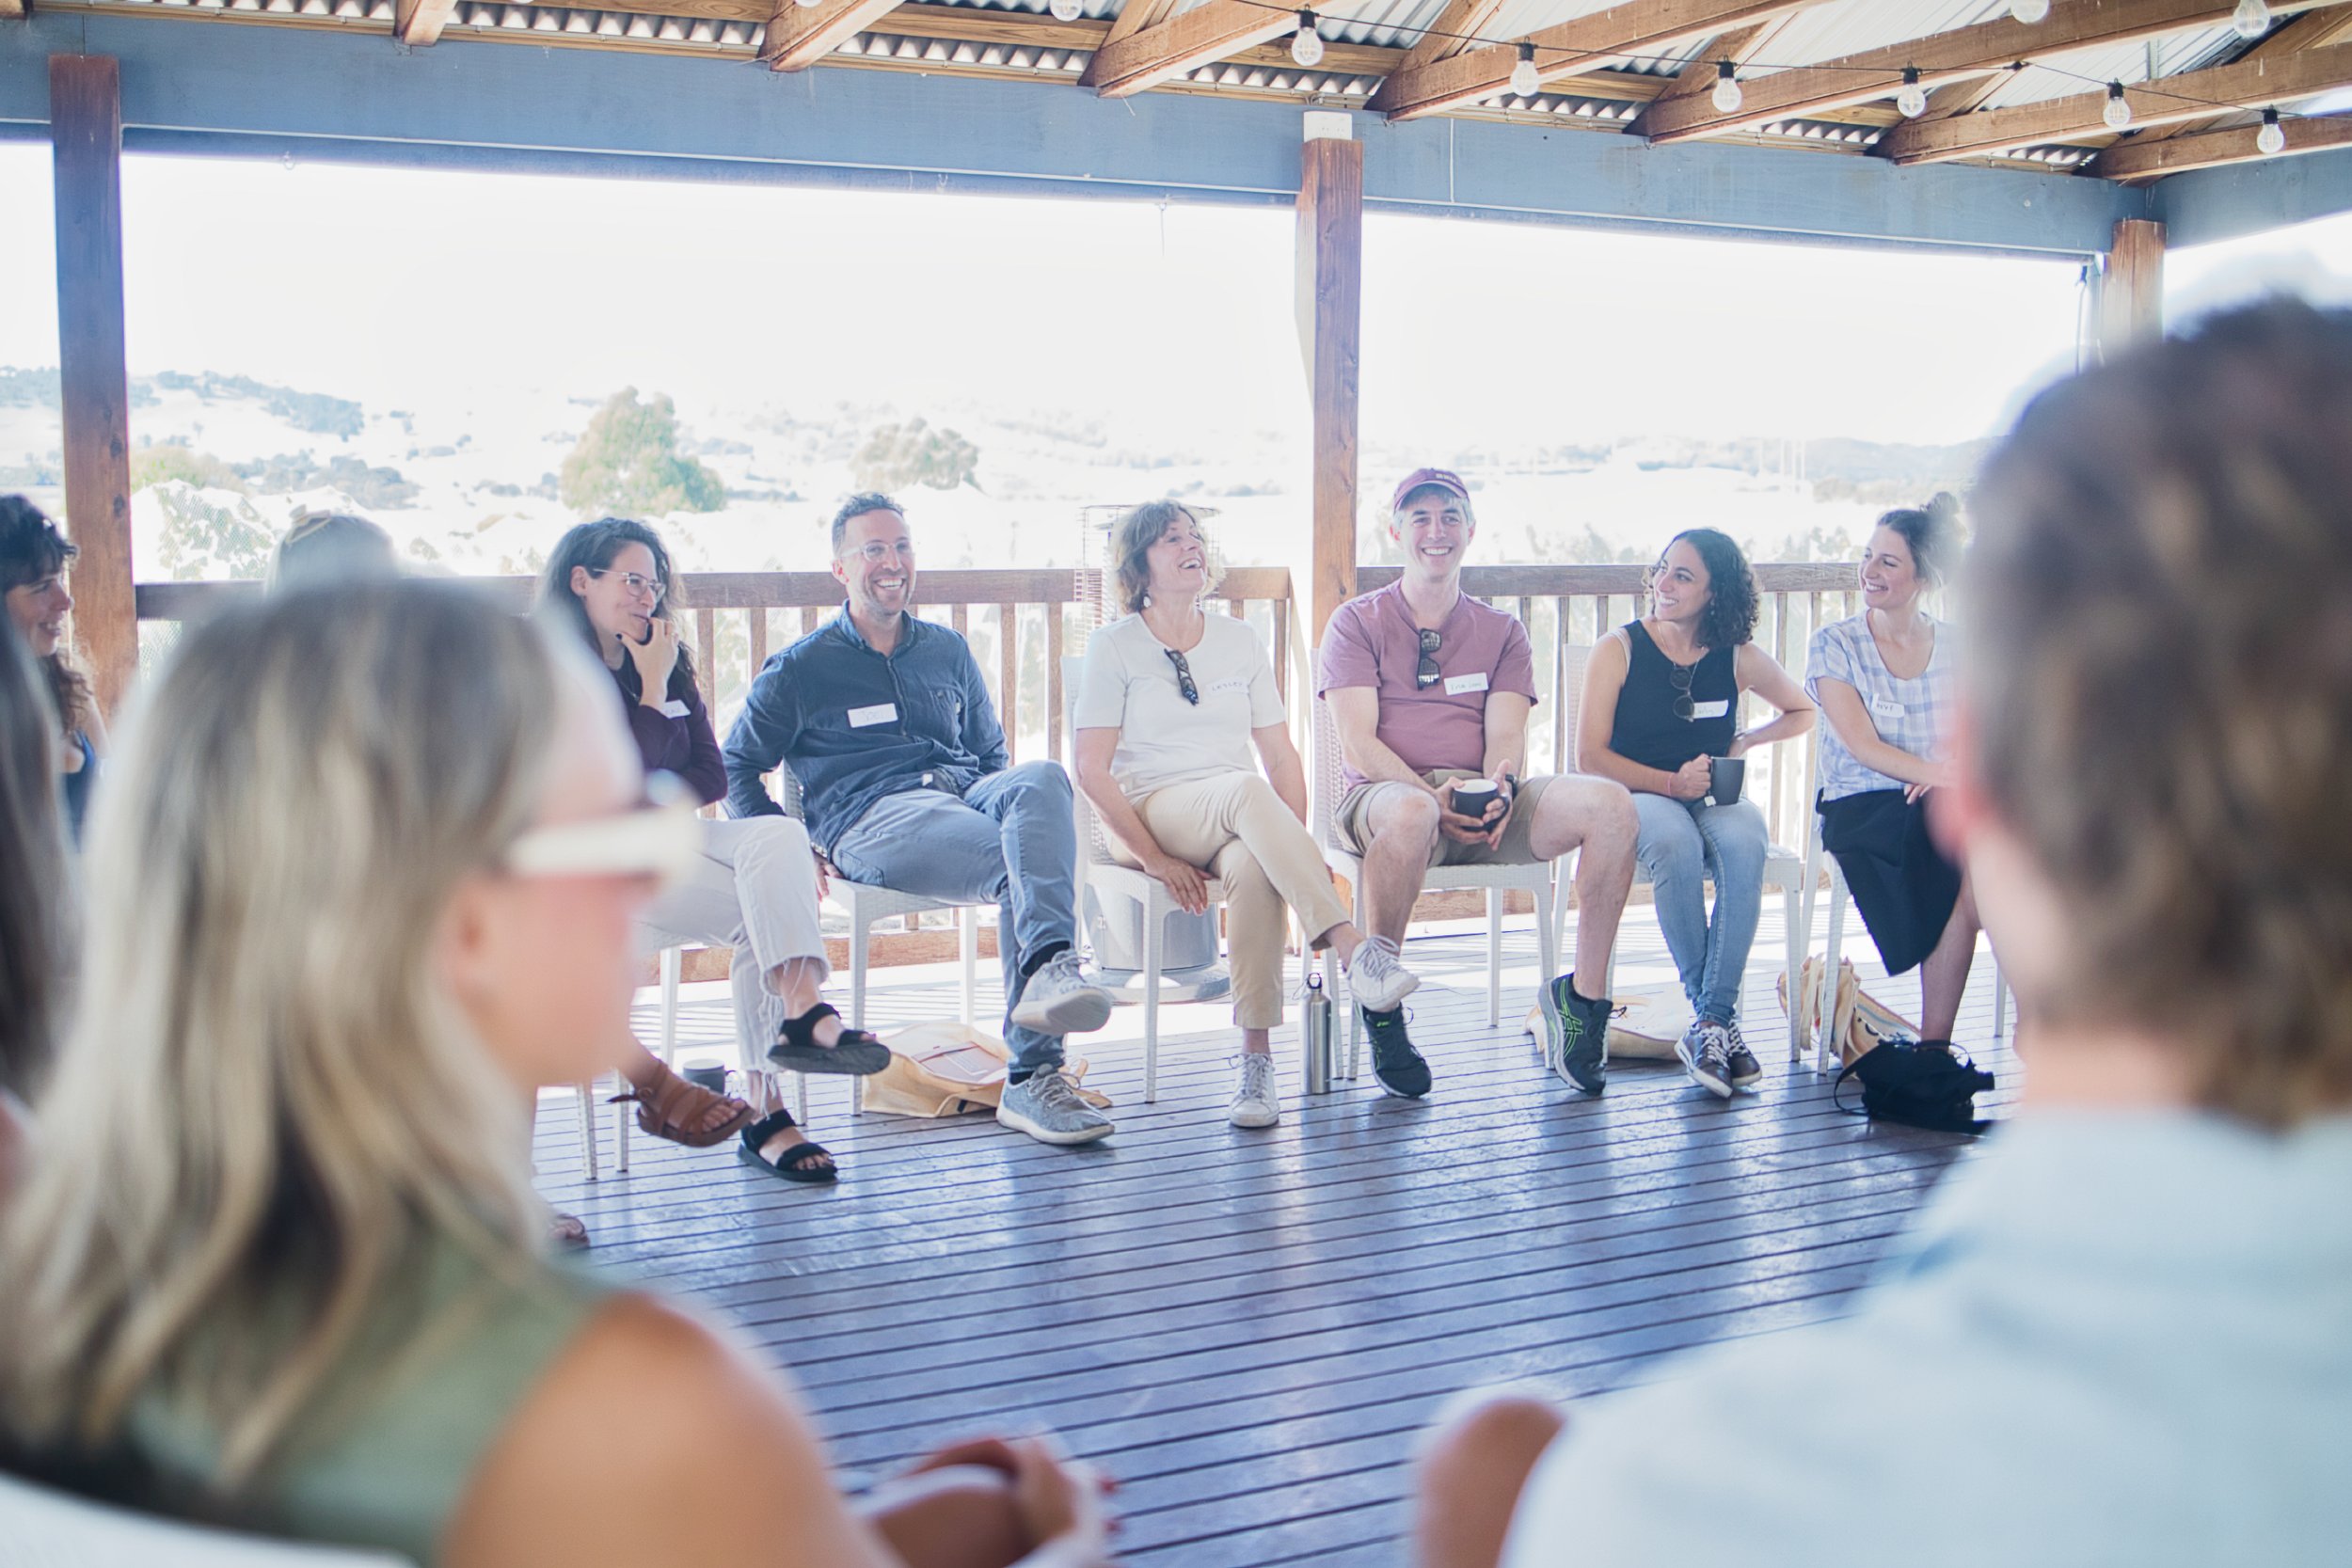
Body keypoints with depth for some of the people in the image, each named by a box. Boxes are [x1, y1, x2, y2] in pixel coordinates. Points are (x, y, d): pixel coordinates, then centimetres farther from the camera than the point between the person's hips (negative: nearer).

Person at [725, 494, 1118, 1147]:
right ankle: (1033, 1075, -48)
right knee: (1018, 865, -35)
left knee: (1042, 777, -35)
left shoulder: (948, 650, 28)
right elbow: (736, 769, 14)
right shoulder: (801, 667, 14)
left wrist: (1004, 802, 11)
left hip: (967, 794, 4)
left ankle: (1048, 970, -55)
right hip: (871, 817, -4)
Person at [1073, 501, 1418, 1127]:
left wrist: (1298, 844, -5)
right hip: (1151, 811, -3)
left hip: (1238, 823, 3)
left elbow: (1280, 755, 12)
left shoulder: (1237, 639, 16)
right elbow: (1093, 770, -4)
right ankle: (1353, 949, -47)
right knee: (1246, 790, -37)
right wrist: (1155, 858, -15)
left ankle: (1257, 1055, -38)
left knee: (1253, 865, -36)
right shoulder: (1114, 646, 4)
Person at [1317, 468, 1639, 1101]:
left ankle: (1583, 999, -13)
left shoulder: (1501, 631, 19)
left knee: (1609, 805, -23)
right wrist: (1433, 795, -21)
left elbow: (1507, 735, 5)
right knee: (1408, 812, -42)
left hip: (1485, 801, 3)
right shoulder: (1358, 622, 9)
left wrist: (1500, 786, -20)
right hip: (1386, 789, -3)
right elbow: (1358, 743, -4)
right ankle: (1380, 1011, -24)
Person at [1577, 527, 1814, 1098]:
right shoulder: (1619, 649, 0)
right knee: (1674, 842, -37)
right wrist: (1671, 782, -15)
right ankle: (1720, 1017, -27)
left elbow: (1802, 711, 26)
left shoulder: (1739, 659, 7)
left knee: (1744, 842, -34)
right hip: (1638, 795, -2)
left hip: (1716, 799, 2)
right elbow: (1590, 755, -4)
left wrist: (1748, 741, 6)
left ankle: (1708, 1023, -32)